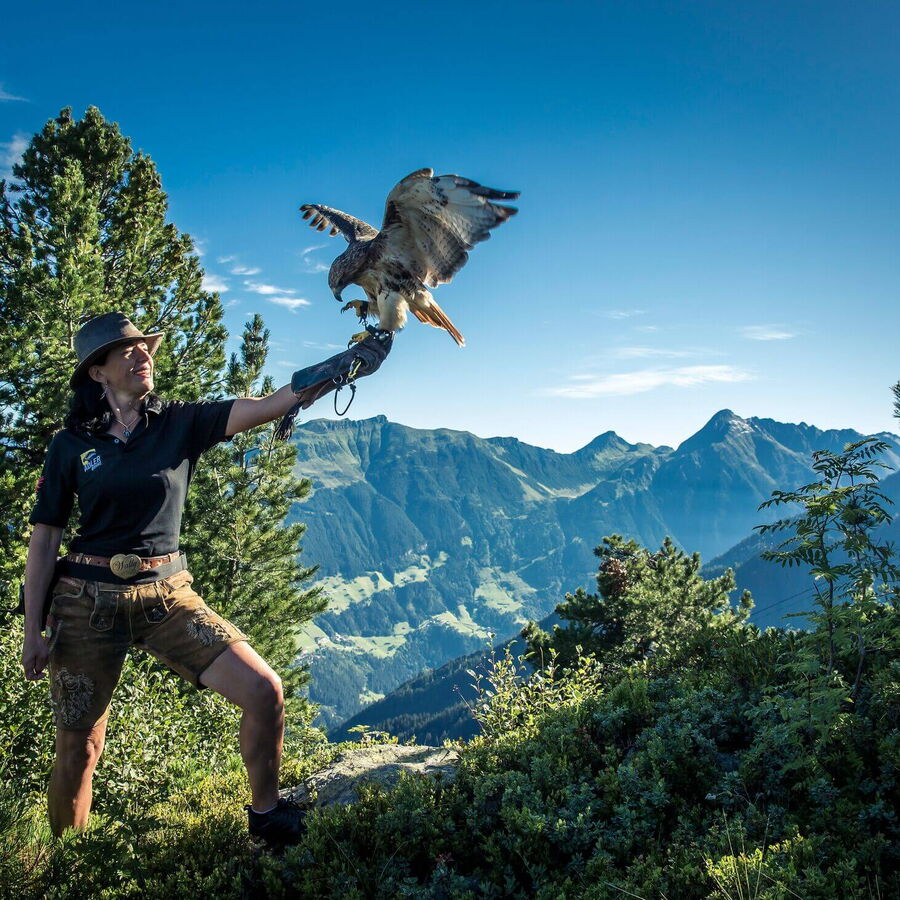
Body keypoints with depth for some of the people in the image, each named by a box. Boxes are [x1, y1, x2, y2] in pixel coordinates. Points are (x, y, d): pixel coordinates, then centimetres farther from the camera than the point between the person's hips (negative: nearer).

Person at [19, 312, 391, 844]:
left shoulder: (182, 425, 1)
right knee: (78, 750, 8)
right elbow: (45, 541, 3)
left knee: (264, 691, -13)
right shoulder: (71, 445, 1)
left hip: (168, 595, 1)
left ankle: (266, 815, 10)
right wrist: (33, 631, -2)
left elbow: (277, 404, -11)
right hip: (88, 600, 0)